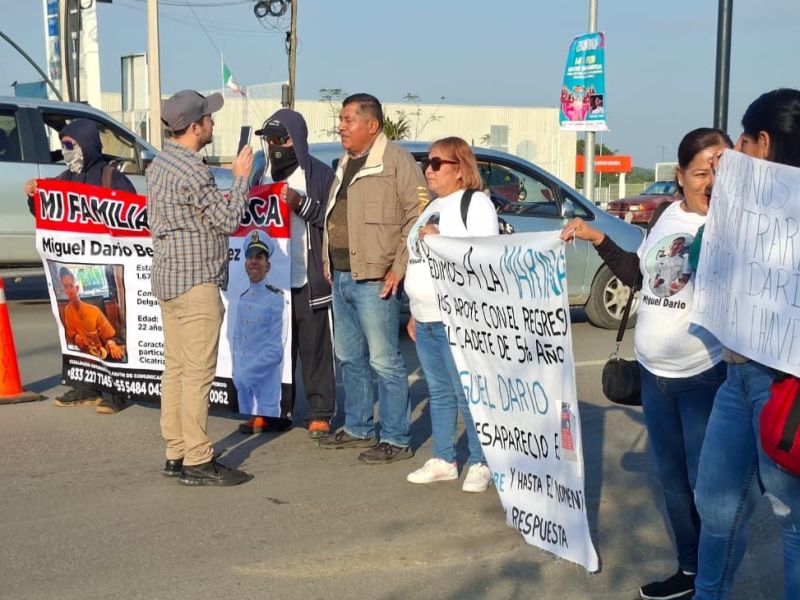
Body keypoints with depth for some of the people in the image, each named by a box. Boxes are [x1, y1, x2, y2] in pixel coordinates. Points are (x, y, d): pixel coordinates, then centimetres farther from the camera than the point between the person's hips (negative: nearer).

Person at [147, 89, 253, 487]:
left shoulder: (159, 164, 13)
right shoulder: (191, 170, -17)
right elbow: (227, 219, -12)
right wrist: (241, 177, -1)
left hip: (167, 278, 10)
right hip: (195, 280, -10)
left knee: (175, 369, 12)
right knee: (198, 373, -6)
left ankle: (176, 454, 17)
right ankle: (197, 461, -3)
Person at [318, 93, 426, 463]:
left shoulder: (395, 160, -8)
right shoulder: (345, 164, 19)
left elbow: (419, 215, -13)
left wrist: (399, 267, -16)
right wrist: (328, 261, 15)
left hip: (374, 279, -9)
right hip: (341, 277, 9)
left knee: (384, 361, -5)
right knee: (349, 358, 16)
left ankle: (395, 440, 3)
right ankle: (358, 428, 28)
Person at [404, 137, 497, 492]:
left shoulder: (476, 204, -5)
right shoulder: (433, 207, 20)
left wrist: (439, 241, -19)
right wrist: (415, 313, 21)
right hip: (426, 320, 9)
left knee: (467, 393, -5)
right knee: (439, 393, 13)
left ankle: (480, 464, 4)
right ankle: (443, 461, 21)